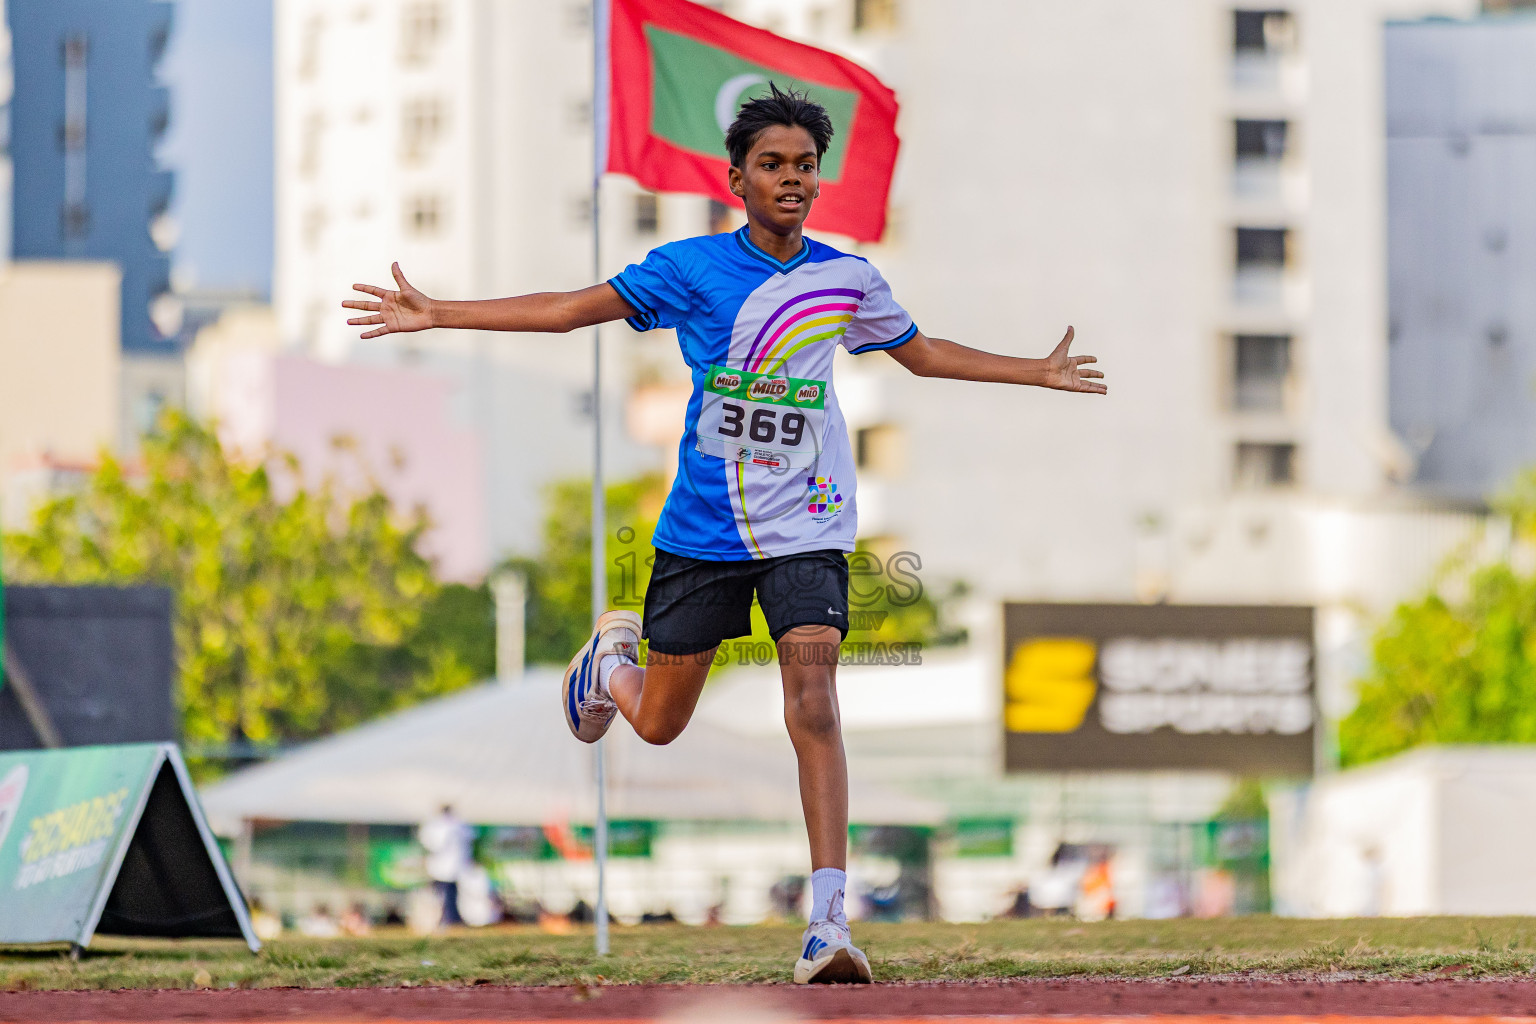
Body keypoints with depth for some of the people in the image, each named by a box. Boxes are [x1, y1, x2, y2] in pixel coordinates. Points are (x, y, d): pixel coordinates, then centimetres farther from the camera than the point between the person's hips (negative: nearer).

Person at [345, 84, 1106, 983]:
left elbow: (923, 353, 22)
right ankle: (614, 654, 50)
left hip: (805, 529, 0)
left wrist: (1037, 374, 25)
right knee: (658, 724, 11)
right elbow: (571, 309, -2)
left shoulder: (848, 278, 4)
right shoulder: (693, 268, -3)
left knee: (814, 707, -19)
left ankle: (829, 921, -24)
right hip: (703, 529, 0)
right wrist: (436, 315, -8)